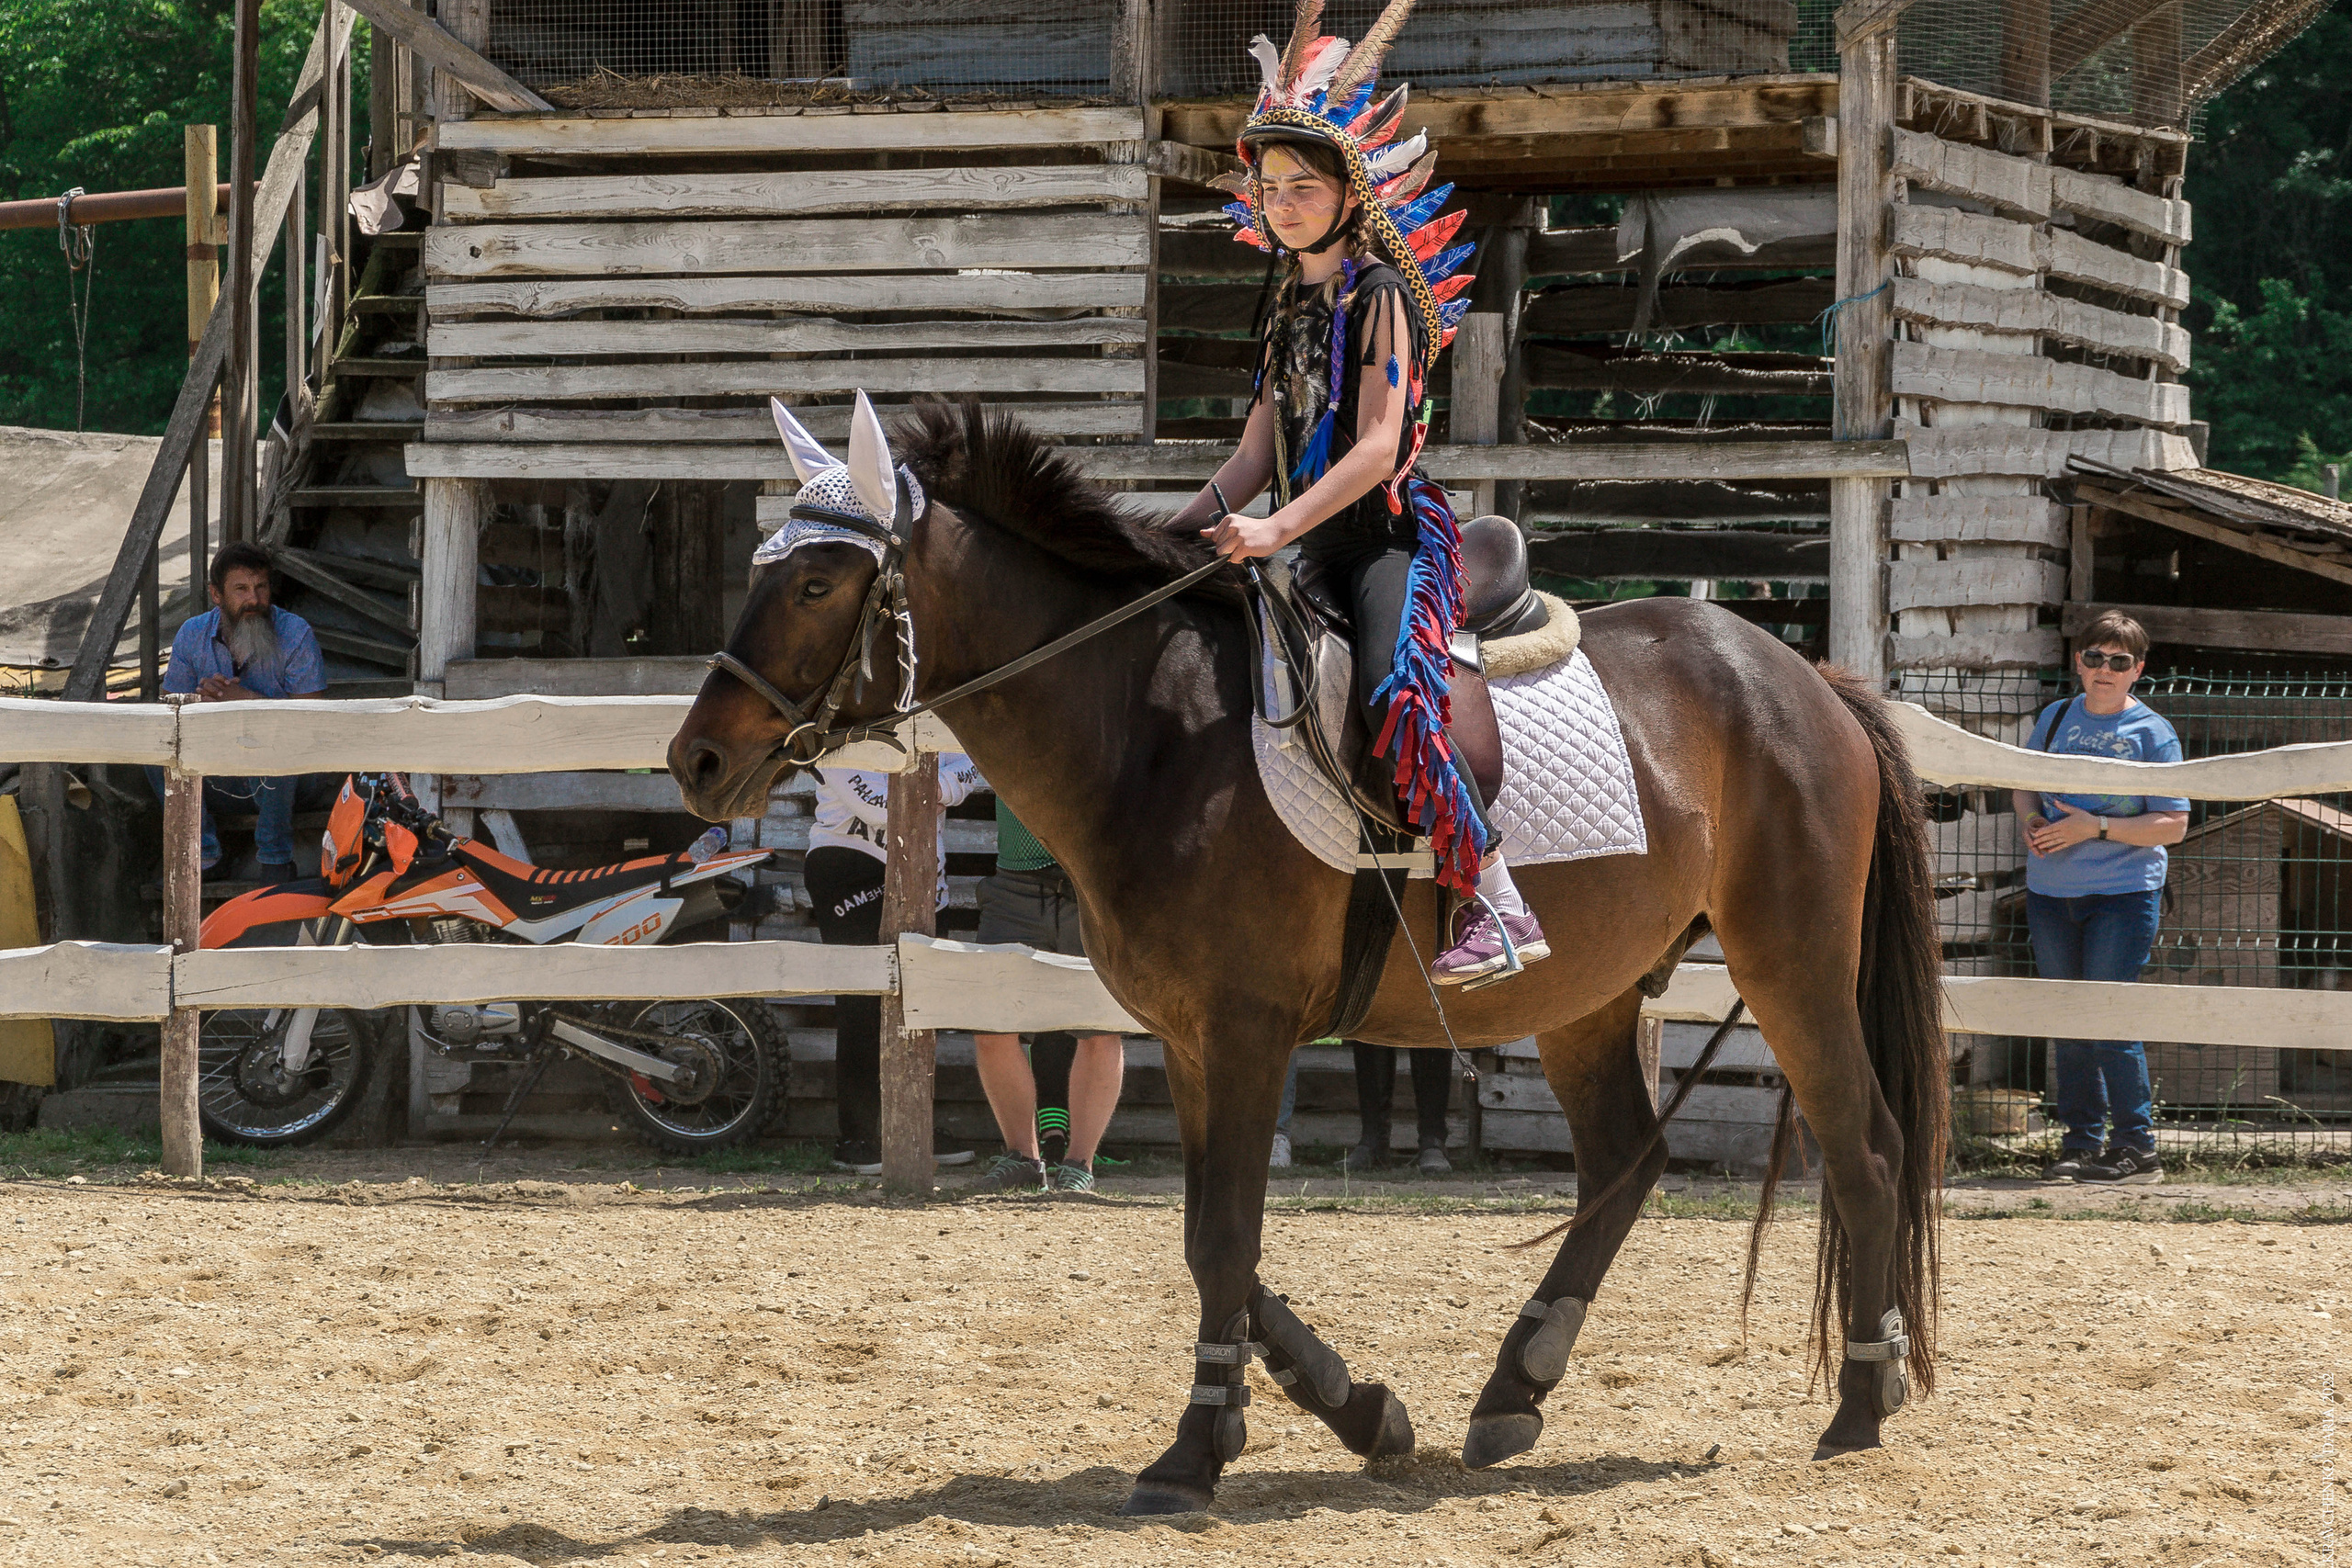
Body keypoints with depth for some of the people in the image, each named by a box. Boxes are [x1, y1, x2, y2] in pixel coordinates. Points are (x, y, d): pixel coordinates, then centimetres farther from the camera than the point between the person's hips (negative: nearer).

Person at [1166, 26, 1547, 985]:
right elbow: (1257, 455, 19)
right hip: (1314, 542, 9)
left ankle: (1496, 907, -32)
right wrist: (1178, 534, 7)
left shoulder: (1377, 291, -6)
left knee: (1396, 696, -31)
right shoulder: (1293, 304, 18)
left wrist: (1279, 528, -24)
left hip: (1389, 531, -9)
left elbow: (1378, 444, -16)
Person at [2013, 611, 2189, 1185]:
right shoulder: (2056, 718, 10)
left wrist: (2095, 827, -17)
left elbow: (2173, 825, -8)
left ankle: (2136, 1147, -2)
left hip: (2123, 894, -5)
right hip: (2050, 893, 5)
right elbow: (2025, 785, 21)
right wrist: (2032, 822, -3)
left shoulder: (2152, 733, -4)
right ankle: (2080, 1143, 15)